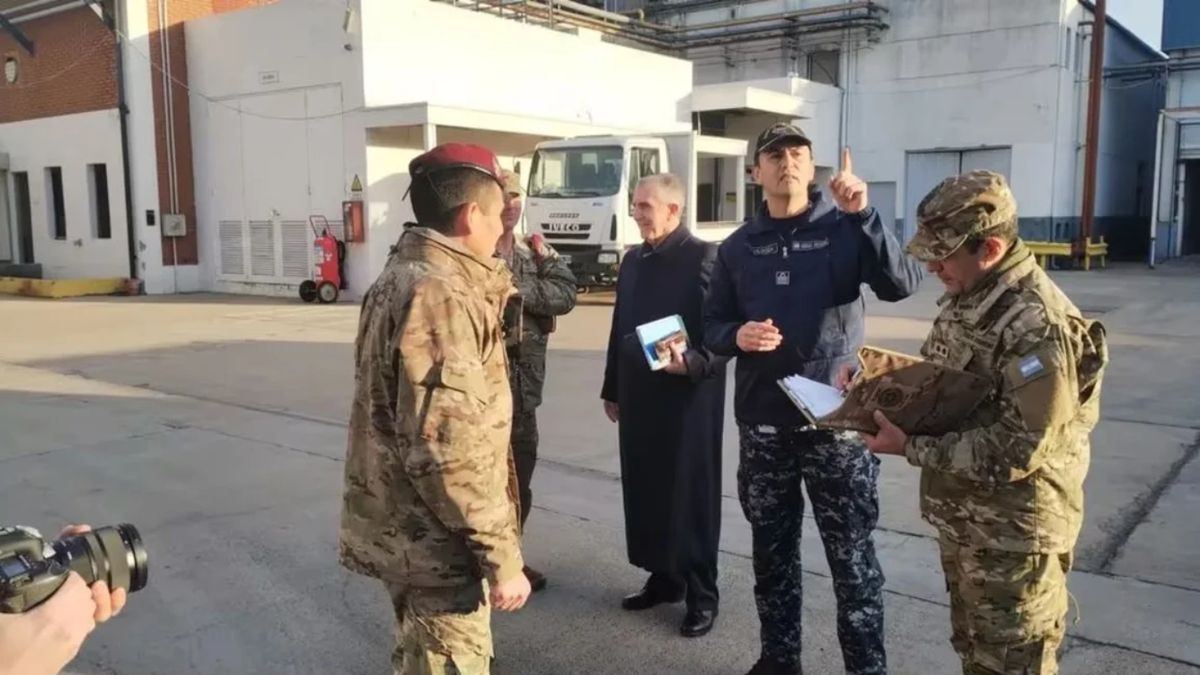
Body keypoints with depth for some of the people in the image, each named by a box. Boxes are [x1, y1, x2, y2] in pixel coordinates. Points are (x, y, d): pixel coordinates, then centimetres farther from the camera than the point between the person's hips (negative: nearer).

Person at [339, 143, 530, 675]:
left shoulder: (403, 276, 9)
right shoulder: (439, 294, -24)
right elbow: (449, 450, -28)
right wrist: (501, 556, -24)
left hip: (403, 526, 10)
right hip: (433, 538, -10)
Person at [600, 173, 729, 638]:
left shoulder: (703, 258, -10)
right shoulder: (633, 261, 12)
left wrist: (692, 362, -29)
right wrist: (613, 389, 18)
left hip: (688, 397, -7)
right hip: (639, 396, 7)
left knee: (691, 493, 3)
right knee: (644, 489, 12)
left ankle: (701, 594, 16)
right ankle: (663, 578, 28)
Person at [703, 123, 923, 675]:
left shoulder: (844, 231, -1)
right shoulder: (738, 247, 7)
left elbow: (901, 284, -16)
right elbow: (713, 326, 9)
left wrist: (863, 214, -26)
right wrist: (737, 337, -13)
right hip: (762, 423, 3)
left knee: (851, 554, 2)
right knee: (772, 550, 14)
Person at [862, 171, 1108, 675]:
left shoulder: (1039, 327, -26)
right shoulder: (965, 299, 4)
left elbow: (1015, 453, -27)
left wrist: (910, 447, -25)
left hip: (1014, 535, -8)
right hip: (961, 519, 8)